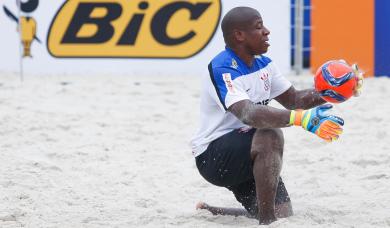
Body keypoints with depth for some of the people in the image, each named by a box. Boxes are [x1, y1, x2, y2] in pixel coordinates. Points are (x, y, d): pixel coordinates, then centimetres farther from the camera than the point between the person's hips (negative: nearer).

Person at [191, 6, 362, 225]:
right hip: (213, 155, -9)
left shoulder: (264, 64, 7)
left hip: (245, 155, 9)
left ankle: (209, 212, 27)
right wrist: (302, 119, -50)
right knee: (271, 136, -35)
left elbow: (293, 99, 14)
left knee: (283, 215, 6)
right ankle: (267, 221, -30)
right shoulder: (223, 69, -23)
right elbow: (248, 114, -39)